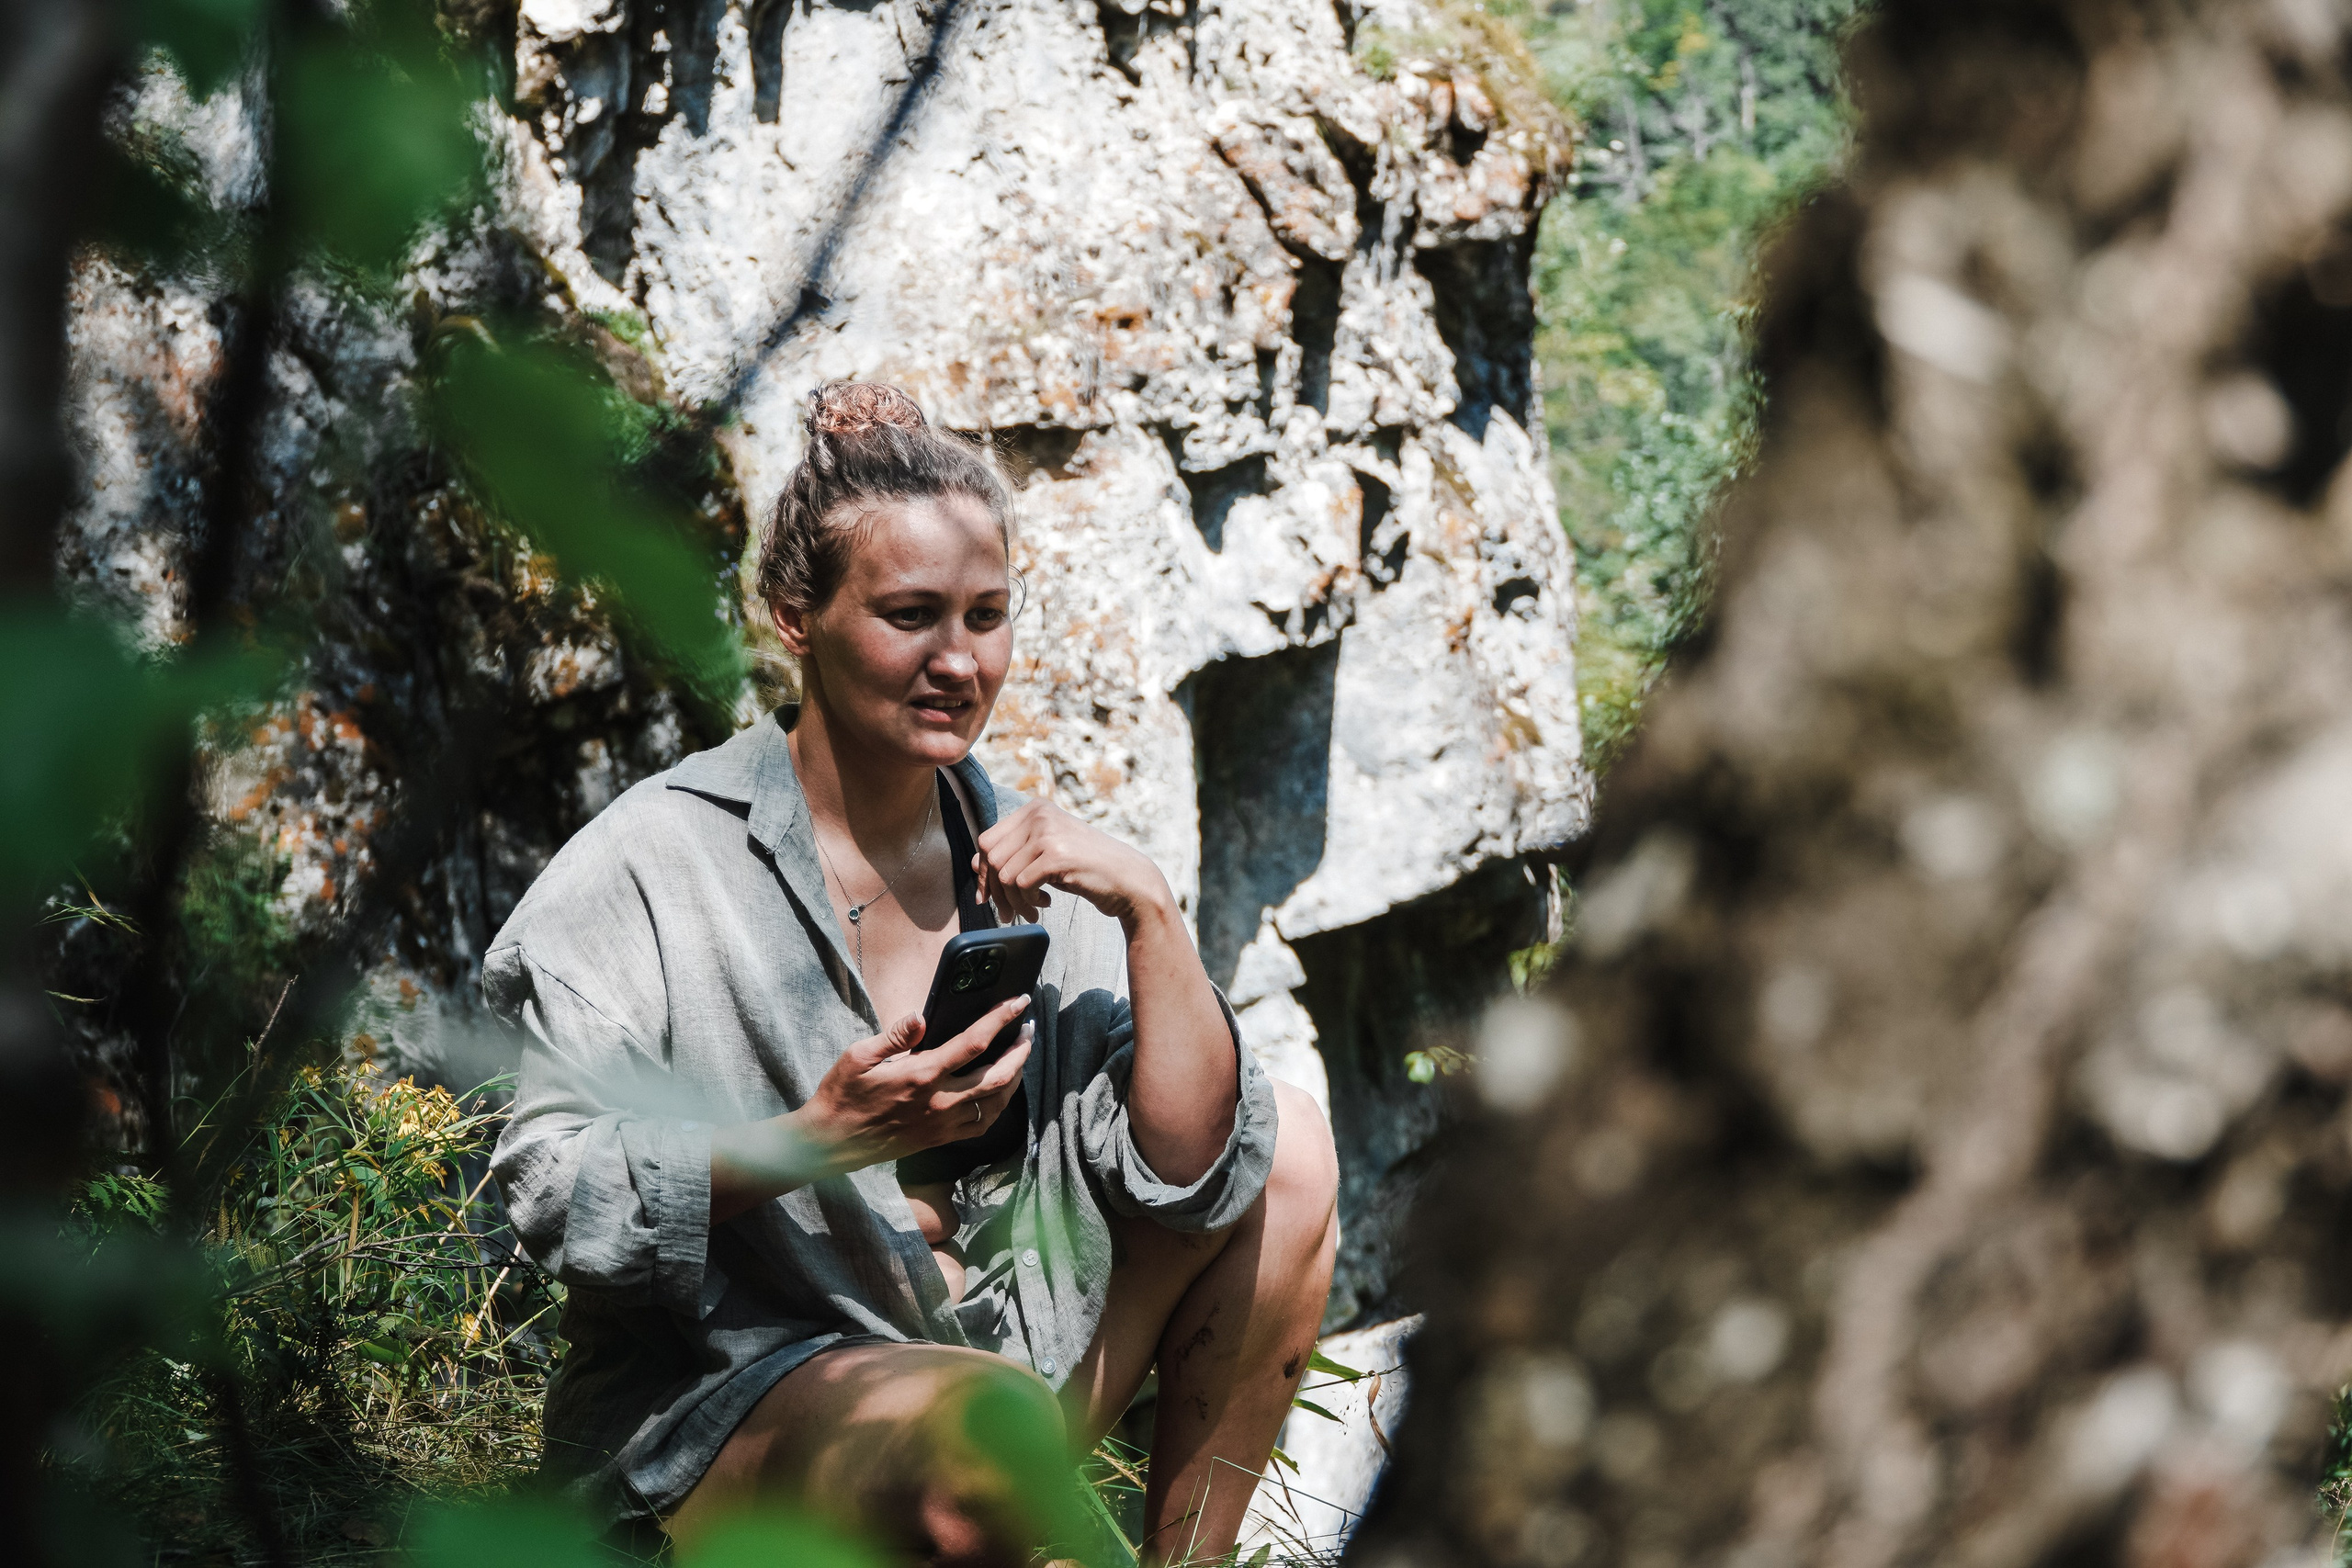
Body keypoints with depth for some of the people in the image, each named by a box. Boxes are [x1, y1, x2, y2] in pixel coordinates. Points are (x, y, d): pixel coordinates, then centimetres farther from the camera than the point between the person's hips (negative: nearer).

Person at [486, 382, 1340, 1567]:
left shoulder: (1028, 865, 5)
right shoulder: (654, 866, -9)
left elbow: (1193, 1176, -3)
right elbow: (555, 1202, -15)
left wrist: (1151, 917, -14)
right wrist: (822, 1140, -27)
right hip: (714, 1406, -7)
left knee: (1288, 1149, 2)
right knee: (991, 1426, -37)